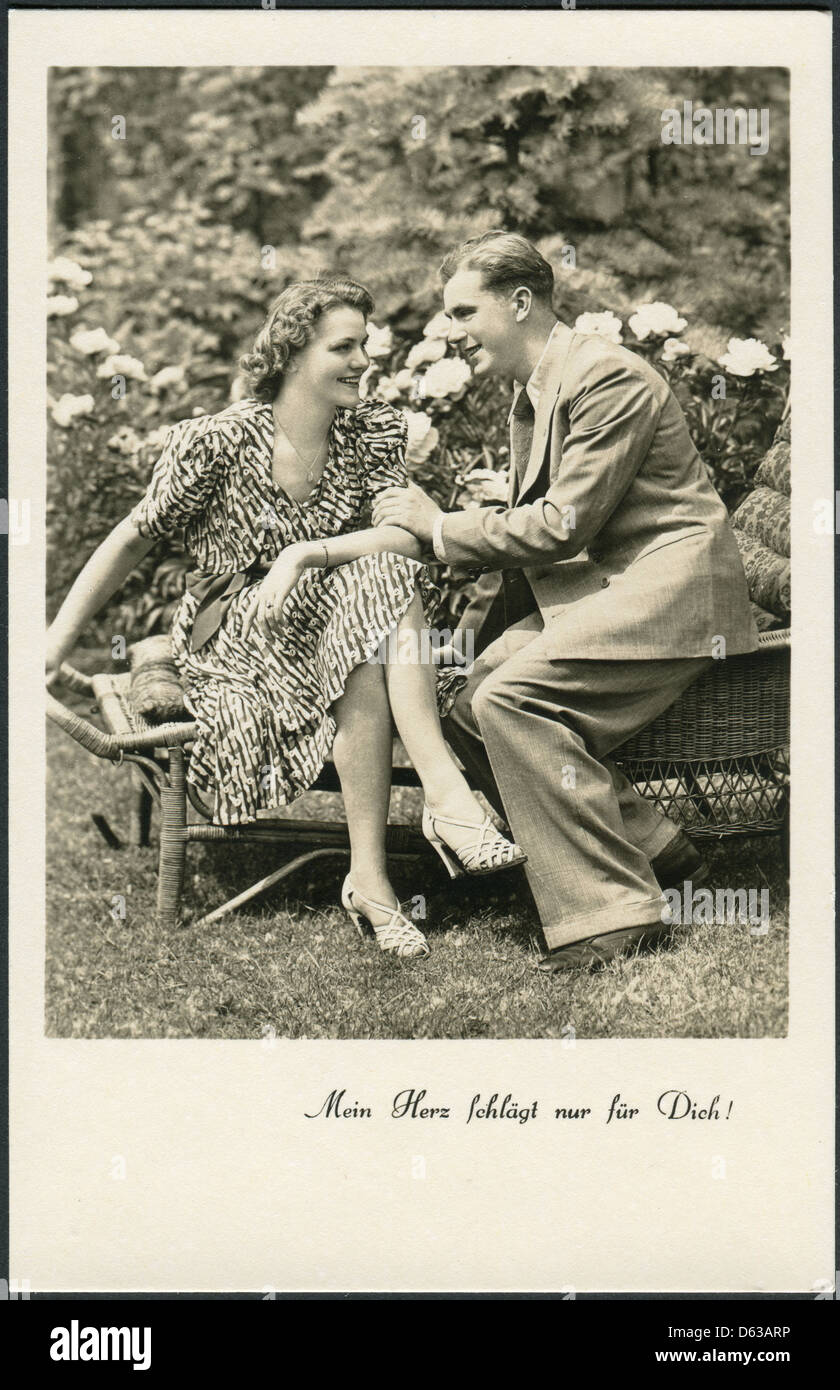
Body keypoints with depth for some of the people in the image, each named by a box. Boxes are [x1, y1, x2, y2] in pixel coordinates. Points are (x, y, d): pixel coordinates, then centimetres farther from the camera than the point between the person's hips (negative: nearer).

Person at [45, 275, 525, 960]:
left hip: (333, 633, 4)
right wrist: (53, 649, -5)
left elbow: (408, 537, -13)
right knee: (377, 583, -30)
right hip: (231, 642, -3)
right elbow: (132, 540, -3)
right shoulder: (218, 441, -9)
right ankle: (447, 795, -36)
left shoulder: (378, 432, 1)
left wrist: (302, 555, -26)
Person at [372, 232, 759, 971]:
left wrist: (442, 527, -10)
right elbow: (528, 525, 22)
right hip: (597, 588, 10)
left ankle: (613, 915, -21)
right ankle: (660, 856, -1)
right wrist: (472, 632, 13)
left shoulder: (609, 377, -14)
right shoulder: (530, 395, 17)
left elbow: (564, 524, -19)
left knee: (510, 700, -27)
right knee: (469, 711, -8)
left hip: (667, 586, -10)